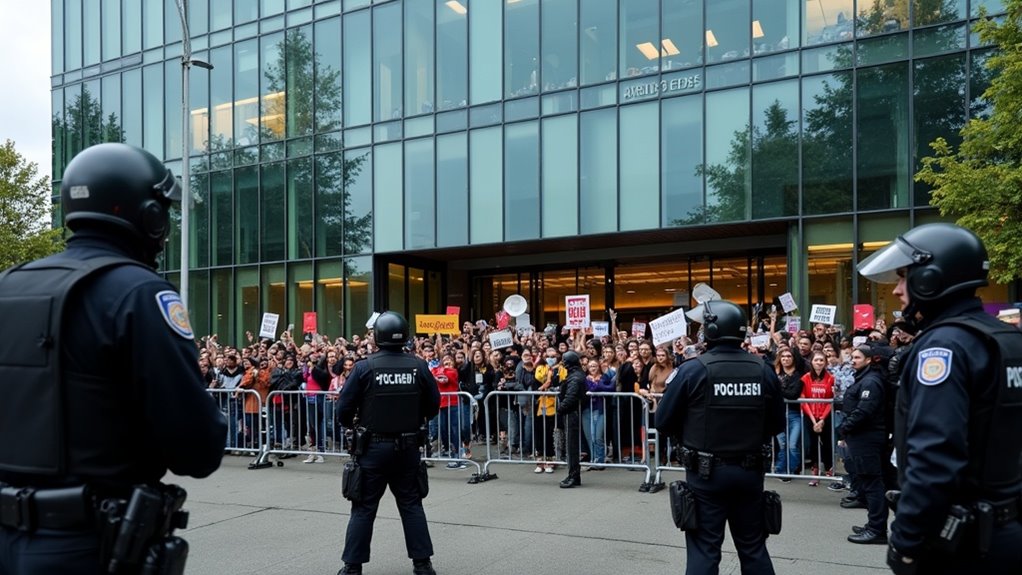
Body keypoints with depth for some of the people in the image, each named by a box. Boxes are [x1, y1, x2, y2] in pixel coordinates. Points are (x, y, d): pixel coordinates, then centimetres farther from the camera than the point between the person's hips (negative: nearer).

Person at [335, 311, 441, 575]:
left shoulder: (364, 367, -11)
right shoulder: (419, 366, -5)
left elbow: (344, 408, -8)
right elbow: (433, 405, 2)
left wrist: (353, 427, 13)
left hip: (374, 446, -2)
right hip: (408, 446, 2)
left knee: (364, 507, 8)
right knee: (411, 504, 14)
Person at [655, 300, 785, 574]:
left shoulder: (692, 370, -13)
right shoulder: (764, 371, -2)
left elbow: (664, 422, -9)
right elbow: (777, 423, 8)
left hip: (706, 472, -3)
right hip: (751, 472, 4)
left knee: (704, 549, 4)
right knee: (753, 546, 17)